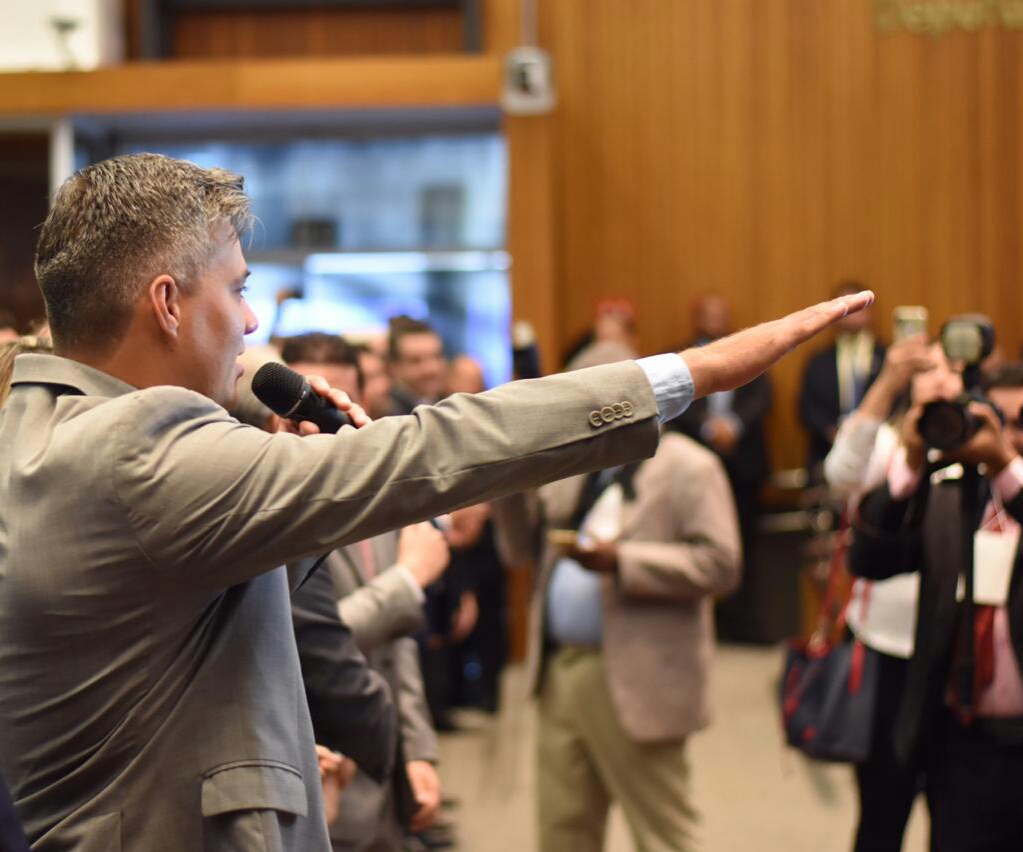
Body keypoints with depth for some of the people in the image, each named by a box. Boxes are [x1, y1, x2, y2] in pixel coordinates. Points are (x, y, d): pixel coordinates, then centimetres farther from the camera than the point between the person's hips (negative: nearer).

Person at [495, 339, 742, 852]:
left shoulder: (688, 468, -6)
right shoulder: (574, 468, 17)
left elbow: (720, 564, -15)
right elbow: (519, 551, 14)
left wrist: (621, 561, -21)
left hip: (632, 684, -7)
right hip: (561, 675, 7)